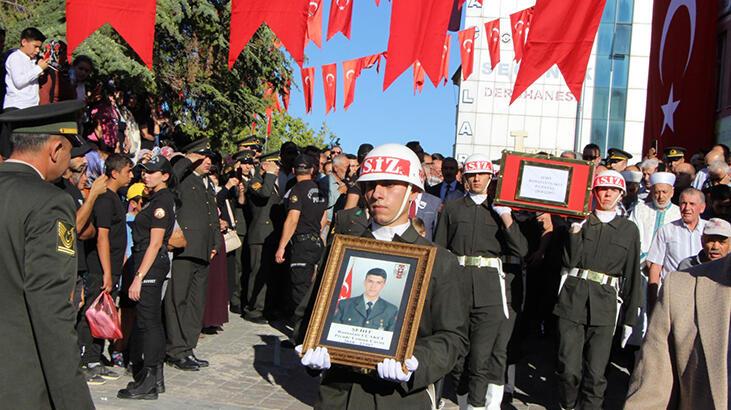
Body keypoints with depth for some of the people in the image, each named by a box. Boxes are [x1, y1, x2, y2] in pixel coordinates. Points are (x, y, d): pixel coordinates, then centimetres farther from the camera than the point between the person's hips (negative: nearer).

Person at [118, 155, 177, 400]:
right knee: (152, 320, 13)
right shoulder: (160, 198, 15)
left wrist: (139, 277, -20)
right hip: (155, 262, 10)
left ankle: (147, 384, 0)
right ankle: (156, 378, 22)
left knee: (147, 322, -6)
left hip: (151, 264, -10)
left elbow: (155, 243, -19)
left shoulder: (161, 201, -14)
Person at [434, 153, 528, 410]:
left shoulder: (500, 209, 11)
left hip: (490, 292, -1)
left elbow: (521, 251, 0)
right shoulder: (452, 209, 12)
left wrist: (506, 217, -10)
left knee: (480, 358, -7)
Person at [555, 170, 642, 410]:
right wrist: (575, 231, -14)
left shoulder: (629, 230, 9)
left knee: (595, 372, 0)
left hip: (605, 305, 1)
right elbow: (571, 260, -3)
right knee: (569, 368, -1)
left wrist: (630, 318, 10)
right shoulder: (580, 221, 7)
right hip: (572, 300, -1)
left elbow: (632, 276, 11)